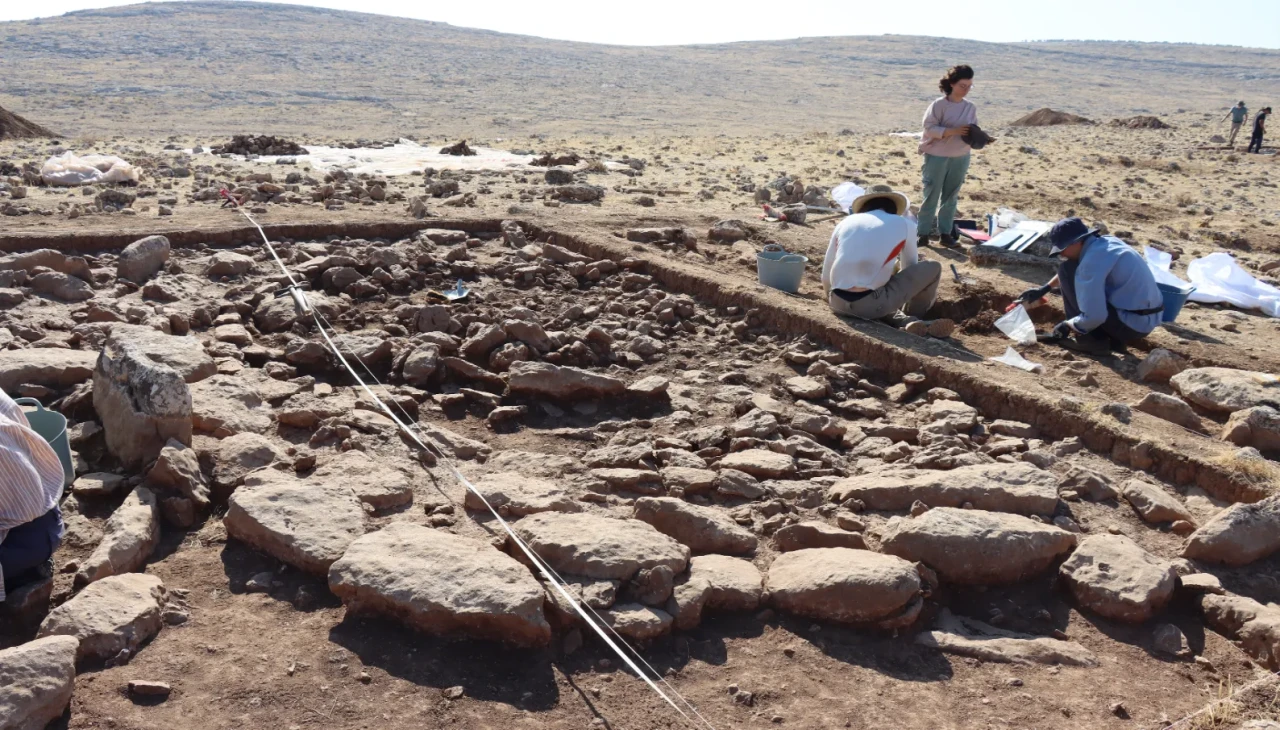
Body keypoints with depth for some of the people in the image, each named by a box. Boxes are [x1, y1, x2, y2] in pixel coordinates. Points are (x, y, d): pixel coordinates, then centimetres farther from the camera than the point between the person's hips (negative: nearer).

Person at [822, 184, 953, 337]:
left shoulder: (846, 222, 18)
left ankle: (907, 321, 5)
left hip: (838, 304, 4)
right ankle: (914, 318, 32)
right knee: (933, 268, 14)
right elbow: (912, 269, 27)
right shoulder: (904, 224, 12)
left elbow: (826, 274, 20)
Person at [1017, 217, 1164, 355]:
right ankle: (1114, 337, 16)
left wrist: (1066, 325, -5)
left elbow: (1093, 317, -24)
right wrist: (1045, 288, 28)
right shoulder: (1106, 242, 7)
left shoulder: (1092, 261, -21)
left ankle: (1090, 340, -3)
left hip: (1131, 324, -9)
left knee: (1067, 270, -7)